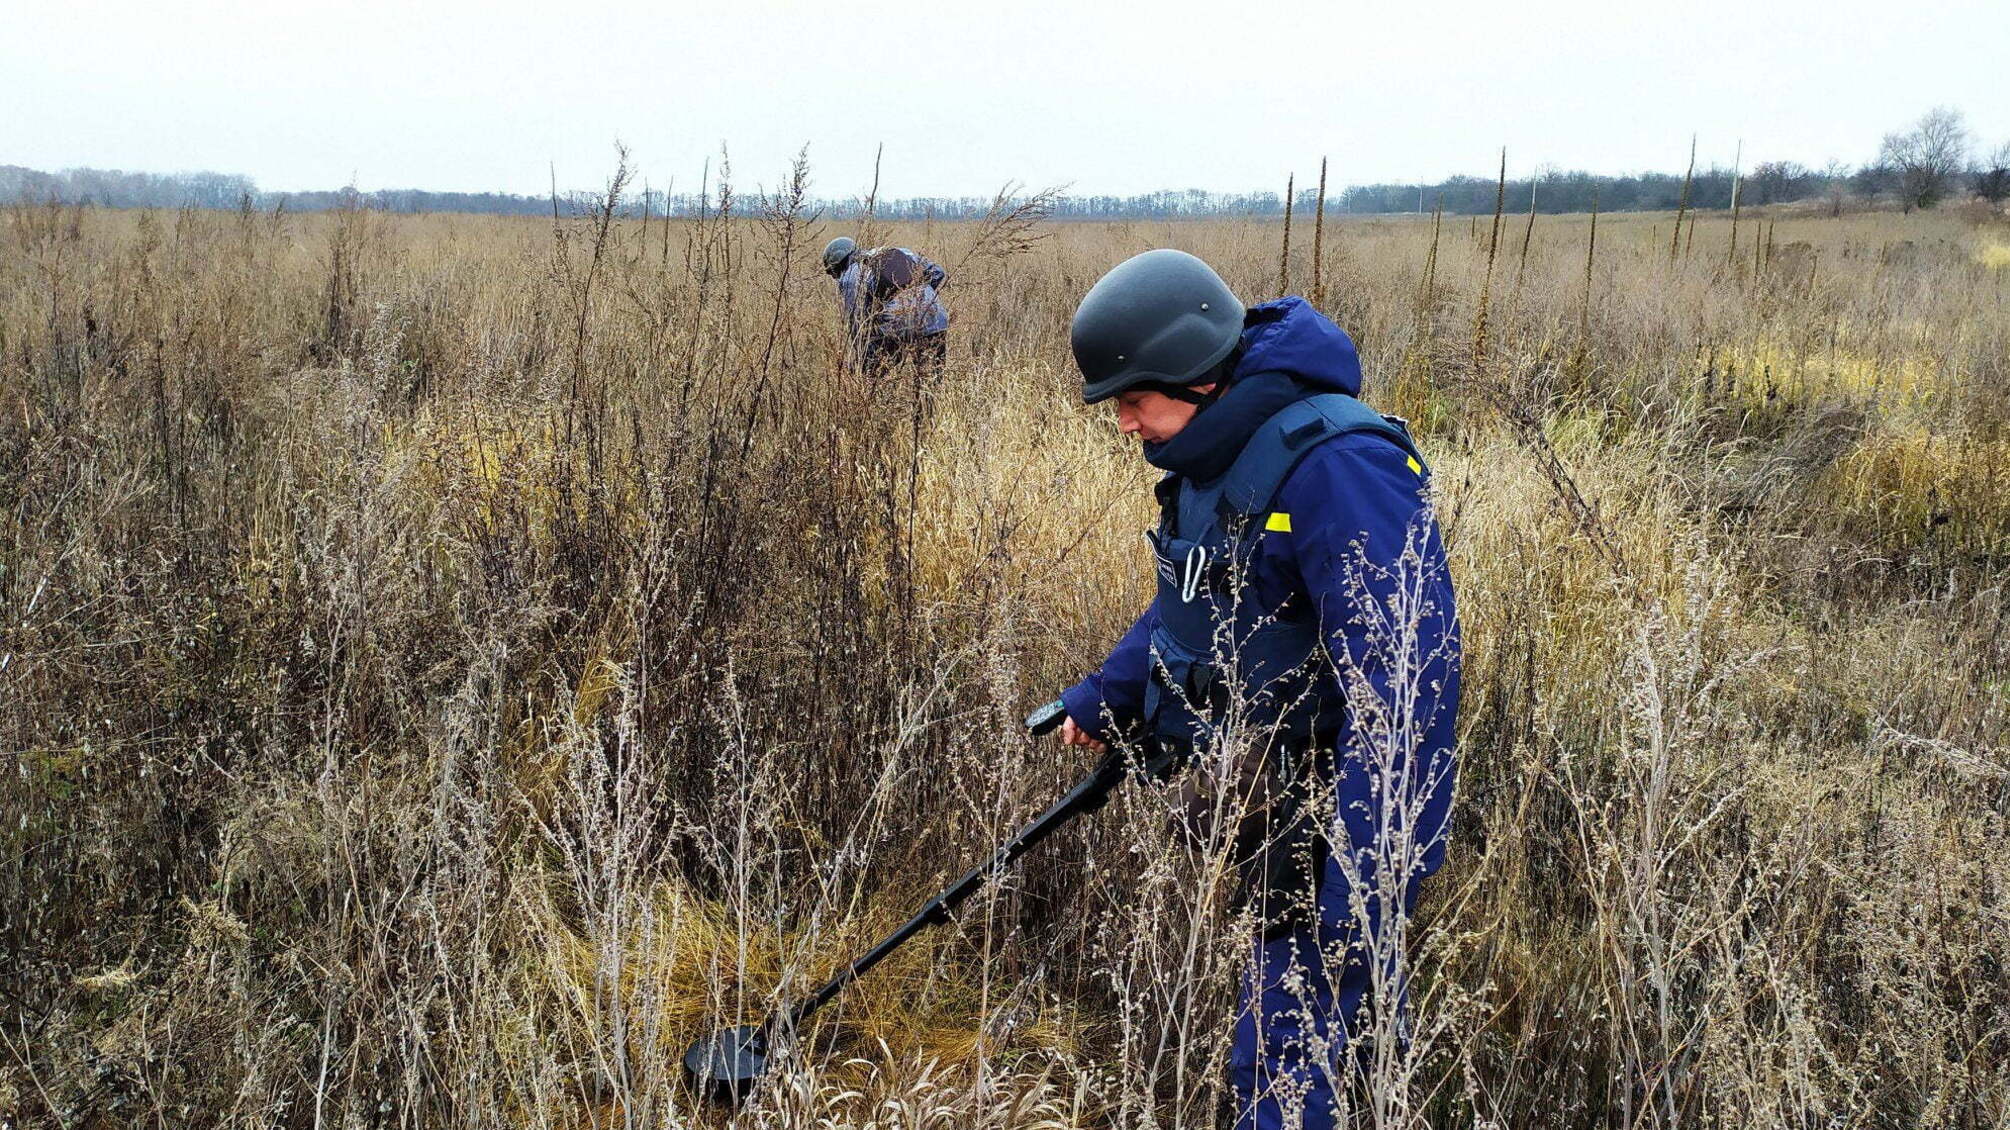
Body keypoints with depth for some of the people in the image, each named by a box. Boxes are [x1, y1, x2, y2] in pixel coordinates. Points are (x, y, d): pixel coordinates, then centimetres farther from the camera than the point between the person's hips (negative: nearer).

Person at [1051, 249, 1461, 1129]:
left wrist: (1364, 881, -33)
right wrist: (1104, 699, 25)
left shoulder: (1337, 466, -27)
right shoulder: (1217, 457, 5)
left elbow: (1403, 685, -32)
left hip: (1323, 814, -9)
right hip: (1257, 793, 9)